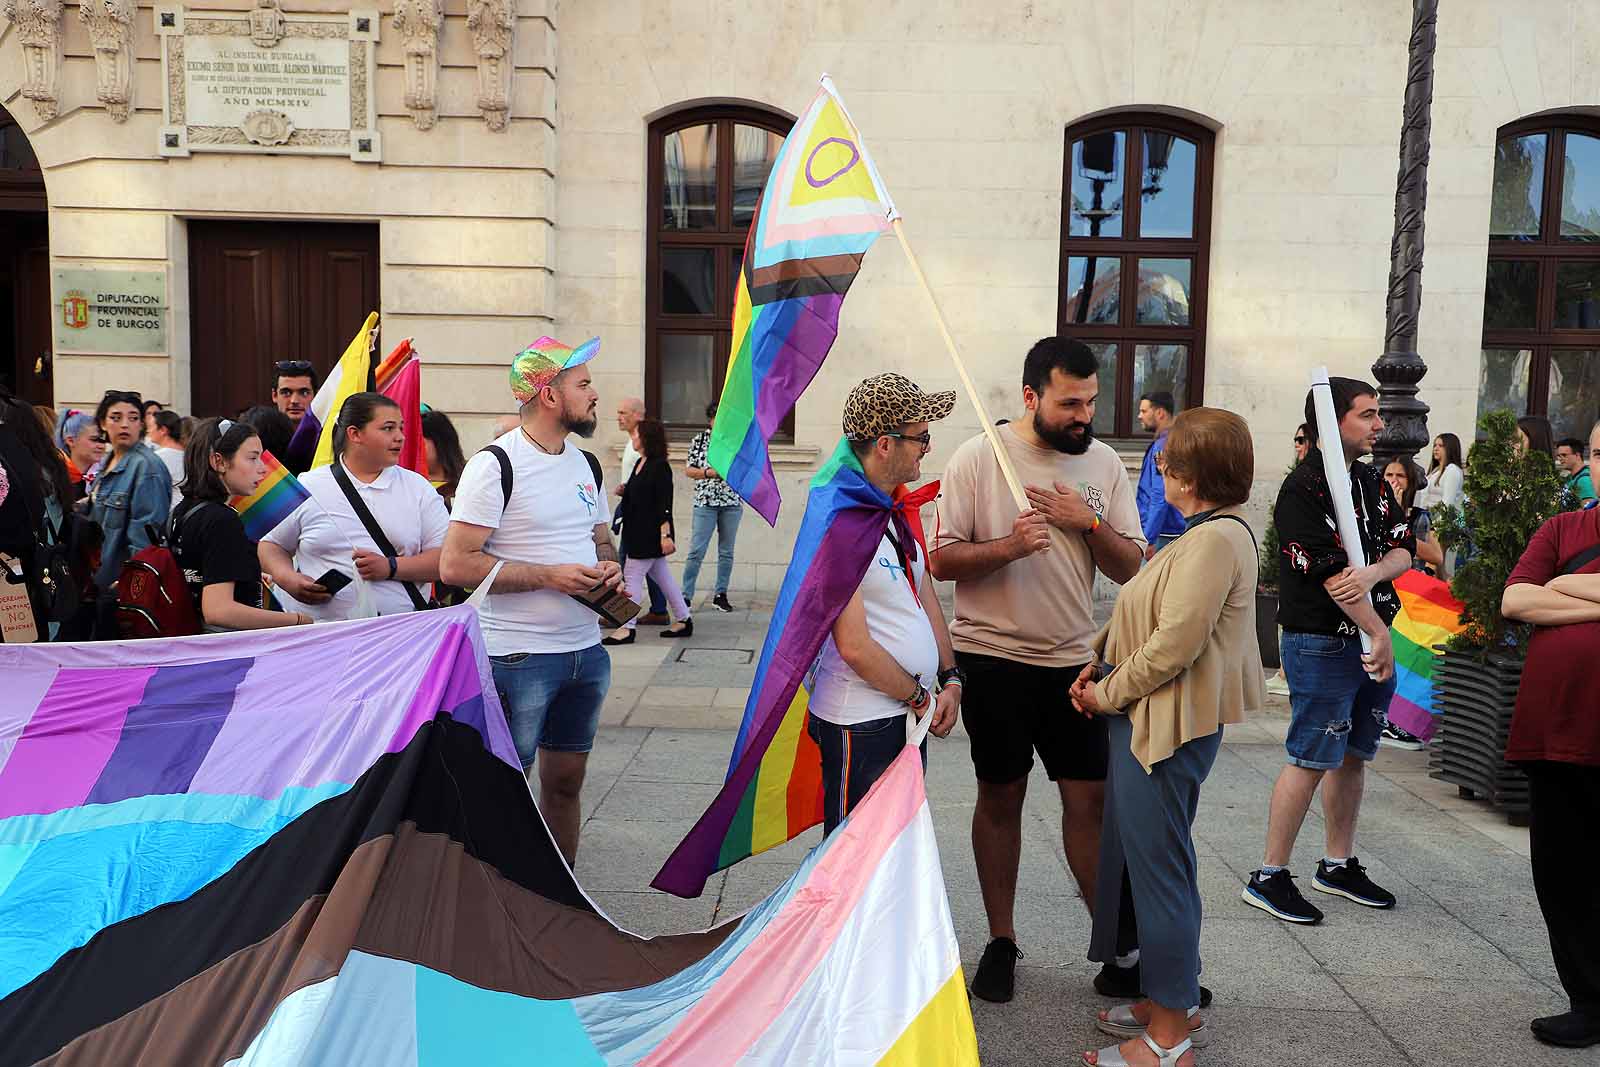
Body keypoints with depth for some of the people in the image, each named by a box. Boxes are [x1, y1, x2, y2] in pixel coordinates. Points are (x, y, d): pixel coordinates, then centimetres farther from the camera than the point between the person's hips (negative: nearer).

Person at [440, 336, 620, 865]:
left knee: (566, 783, 16)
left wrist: (609, 567, 1)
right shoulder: (496, 464, -11)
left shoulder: (585, 464, 12)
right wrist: (547, 575, -20)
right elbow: (455, 564, -16)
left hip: (585, 651, 7)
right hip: (518, 657, -7)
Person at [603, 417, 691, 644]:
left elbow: (665, 504, -19)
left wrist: (665, 534, -22)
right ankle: (683, 620, 22)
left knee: (632, 575, -6)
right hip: (638, 531, 9)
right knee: (661, 575, 14)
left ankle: (627, 627, 0)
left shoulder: (660, 466, -15)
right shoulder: (640, 463, 12)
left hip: (651, 532, -9)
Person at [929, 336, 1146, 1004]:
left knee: (1090, 798, 5)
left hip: (1074, 658, 3)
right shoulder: (978, 458, -8)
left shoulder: (1103, 462, 3)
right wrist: (1008, 546, -24)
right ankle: (1001, 942, 24)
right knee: (1000, 800, 9)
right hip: (993, 656, -2)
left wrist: (1087, 523, -13)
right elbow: (941, 560, -8)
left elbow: (1131, 569, 4)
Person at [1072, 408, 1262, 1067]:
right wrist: (1099, 665, 8)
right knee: (1155, 859, 18)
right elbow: (1149, 617, 19)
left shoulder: (1216, 538, -20)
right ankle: (1173, 1003, 33)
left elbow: (1175, 644, -24)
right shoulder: (1208, 533, 14)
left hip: (1169, 723, -11)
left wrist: (1108, 694, -12)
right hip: (1152, 718, 11)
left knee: (1158, 864, -1)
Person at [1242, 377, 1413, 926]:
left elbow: (1403, 551, 5)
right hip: (1321, 644, -8)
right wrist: (1378, 634, -14)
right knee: (1311, 760, -6)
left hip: (1372, 640, 8)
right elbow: (1331, 574, -18)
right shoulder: (1303, 489, -14)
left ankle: (1338, 864, 28)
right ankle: (1269, 876, 4)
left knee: (1353, 756, 14)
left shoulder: (1374, 482, 13)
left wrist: (1372, 573, -18)